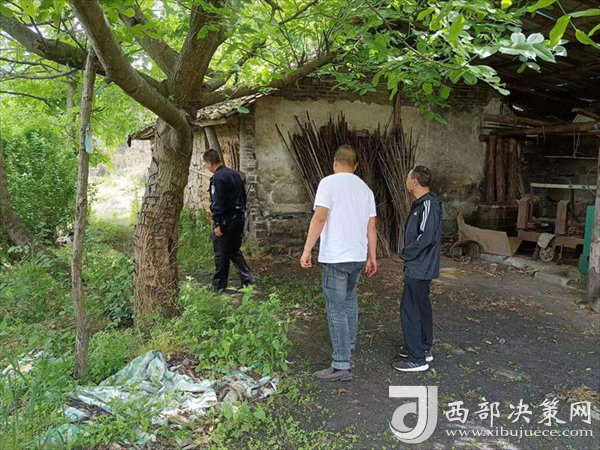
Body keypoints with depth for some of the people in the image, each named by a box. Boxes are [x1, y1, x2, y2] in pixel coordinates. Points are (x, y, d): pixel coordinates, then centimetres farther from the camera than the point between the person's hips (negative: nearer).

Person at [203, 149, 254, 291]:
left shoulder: (217, 178, -15)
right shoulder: (235, 174, 12)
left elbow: (217, 203, -19)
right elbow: (243, 196, 18)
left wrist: (217, 223, -18)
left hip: (225, 221, -8)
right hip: (239, 218, 8)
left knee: (221, 254, 4)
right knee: (234, 251, 18)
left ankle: (219, 284, 13)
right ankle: (248, 278, 11)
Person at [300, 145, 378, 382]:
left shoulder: (329, 183, -7)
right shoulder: (365, 188, 11)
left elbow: (320, 217, -18)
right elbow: (371, 227, 11)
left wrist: (307, 250, -16)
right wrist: (372, 257, 17)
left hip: (335, 257, -7)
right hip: (358, 256, 7)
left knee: (336, 310, -3)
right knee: (350, 299, 26)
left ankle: (341, 367, 0)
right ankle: (350, 344, 40)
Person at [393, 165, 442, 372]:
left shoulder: (429, 204, -19)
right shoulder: (421, 203, 11)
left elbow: (426, 237, -25)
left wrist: (406, 254, -14)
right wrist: (409, 255, 9)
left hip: (419, 269, -10)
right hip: (420, 268, 10)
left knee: (409, 311, -5)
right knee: (422, 308, 18)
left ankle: (417, 359, 3)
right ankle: (424, 349, 31)